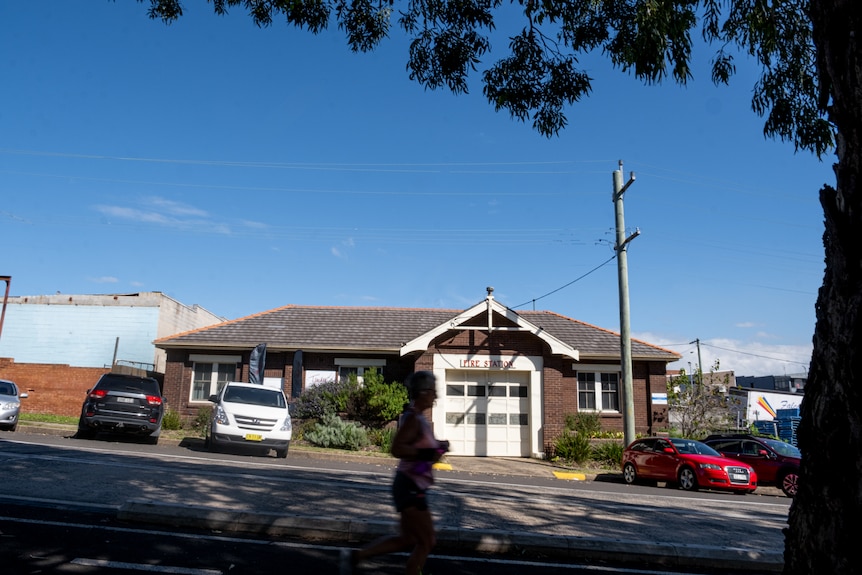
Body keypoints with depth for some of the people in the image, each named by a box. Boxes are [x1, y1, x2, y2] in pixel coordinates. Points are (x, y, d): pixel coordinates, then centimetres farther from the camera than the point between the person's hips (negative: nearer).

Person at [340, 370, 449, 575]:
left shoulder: (417, 417, 10)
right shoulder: (414, 419, -19)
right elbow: (397, 448, -28)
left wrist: (436, 446, 11)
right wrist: (428, 453, -29)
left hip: (412, 487, 10)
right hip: (410, 487, -10)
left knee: (406, 539, 18)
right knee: (426, 542, 1)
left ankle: (354, 555, 22)